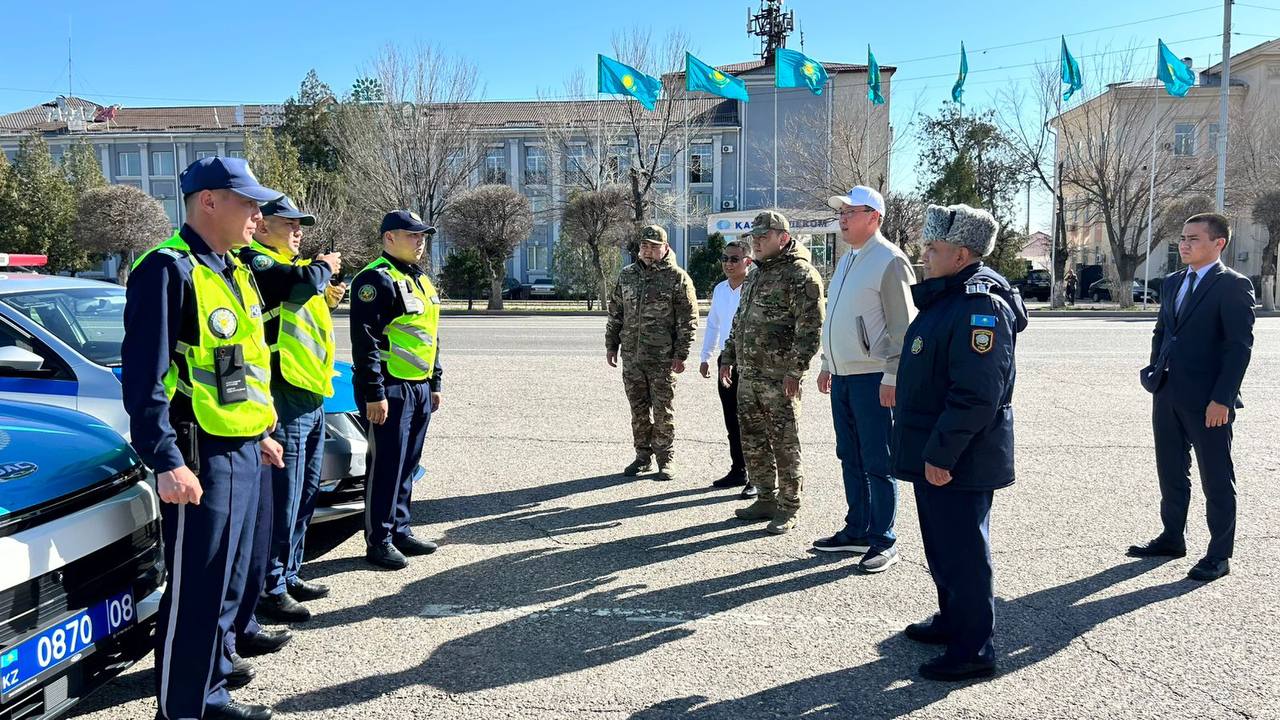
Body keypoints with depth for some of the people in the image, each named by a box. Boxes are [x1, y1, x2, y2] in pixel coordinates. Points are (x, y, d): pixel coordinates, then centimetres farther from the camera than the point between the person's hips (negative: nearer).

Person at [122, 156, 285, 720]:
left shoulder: (233, 270, 16)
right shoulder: (169, 269, -12)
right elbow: (144, 376, -17)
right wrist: (166, 461, -22)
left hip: (242, 451, 9)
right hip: (200, 458, -9)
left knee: (227, 584, 17)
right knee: (194, 591, -1)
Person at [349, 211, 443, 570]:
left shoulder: (422, 281, 18)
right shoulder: (377, 278, -12)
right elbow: (365, 340, -18)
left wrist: (435, 384, 20)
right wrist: (374, 393, -21)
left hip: (419, 388, 9)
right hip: (391, 389, -9)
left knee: (408, 464, 14)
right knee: (386, 465, -3)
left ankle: (400, 530, 25)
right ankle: (379, 541, 7)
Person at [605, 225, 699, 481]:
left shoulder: (677, 278, -4)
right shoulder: (627, 275, 11)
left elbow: (688, 320, -6)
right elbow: (615, 313, 17)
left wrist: (681, 354, -11)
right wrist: (611, 346, 12)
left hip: (663, 358, -5)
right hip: (631, 356, 5)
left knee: (663, 411, 1)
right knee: (638, 409, 11)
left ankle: (666, 460, 12)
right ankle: (643, 456, 23)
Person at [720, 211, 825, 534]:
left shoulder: (801, 274, -11)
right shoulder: (755, 274, 18)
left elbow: (810, 328, -18)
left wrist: (796, 370, -22)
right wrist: (728, 356, 21)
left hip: (779, 377, -9)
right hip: (747, 374, 9)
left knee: (784, 444, 0)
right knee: (753, 442, 14)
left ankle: (788, 509, 10)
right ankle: (766, 499, 27)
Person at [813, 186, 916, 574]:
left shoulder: (889, 260, -11)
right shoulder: (846, 261, 16)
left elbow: (902, 325, -15)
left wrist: (892, 377, -19)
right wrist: (827, 364, 21)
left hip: (873, 379, -9)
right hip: (842, 377, 9)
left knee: (877, 463, -2)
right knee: (850, 458, 15)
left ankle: (883, 541, 8)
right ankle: (856, 530, 26)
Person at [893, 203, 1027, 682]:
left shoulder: (980, 305, -21)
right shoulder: (945, 298, 13)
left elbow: (976, 395, -28)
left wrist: (940, 454, -25)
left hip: (958, 461, -10)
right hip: (933, 454, 10)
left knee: (962, 551, 1)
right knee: (941, 545, 22)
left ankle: (974, 649, 13)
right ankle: (952, 620, 38)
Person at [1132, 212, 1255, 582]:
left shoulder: (1233, 285, -10)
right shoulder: (1173, 282, 12)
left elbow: (1240, 345, -14)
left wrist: (1222, 399, -18)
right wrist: (1156, 374, 9)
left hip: (1208, 400, -7)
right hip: (1168, 395, 7)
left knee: (1216, 478, 4)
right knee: (1171, 472, 17)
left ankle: (1219, 555, 15)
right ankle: (1172, 538, 31)